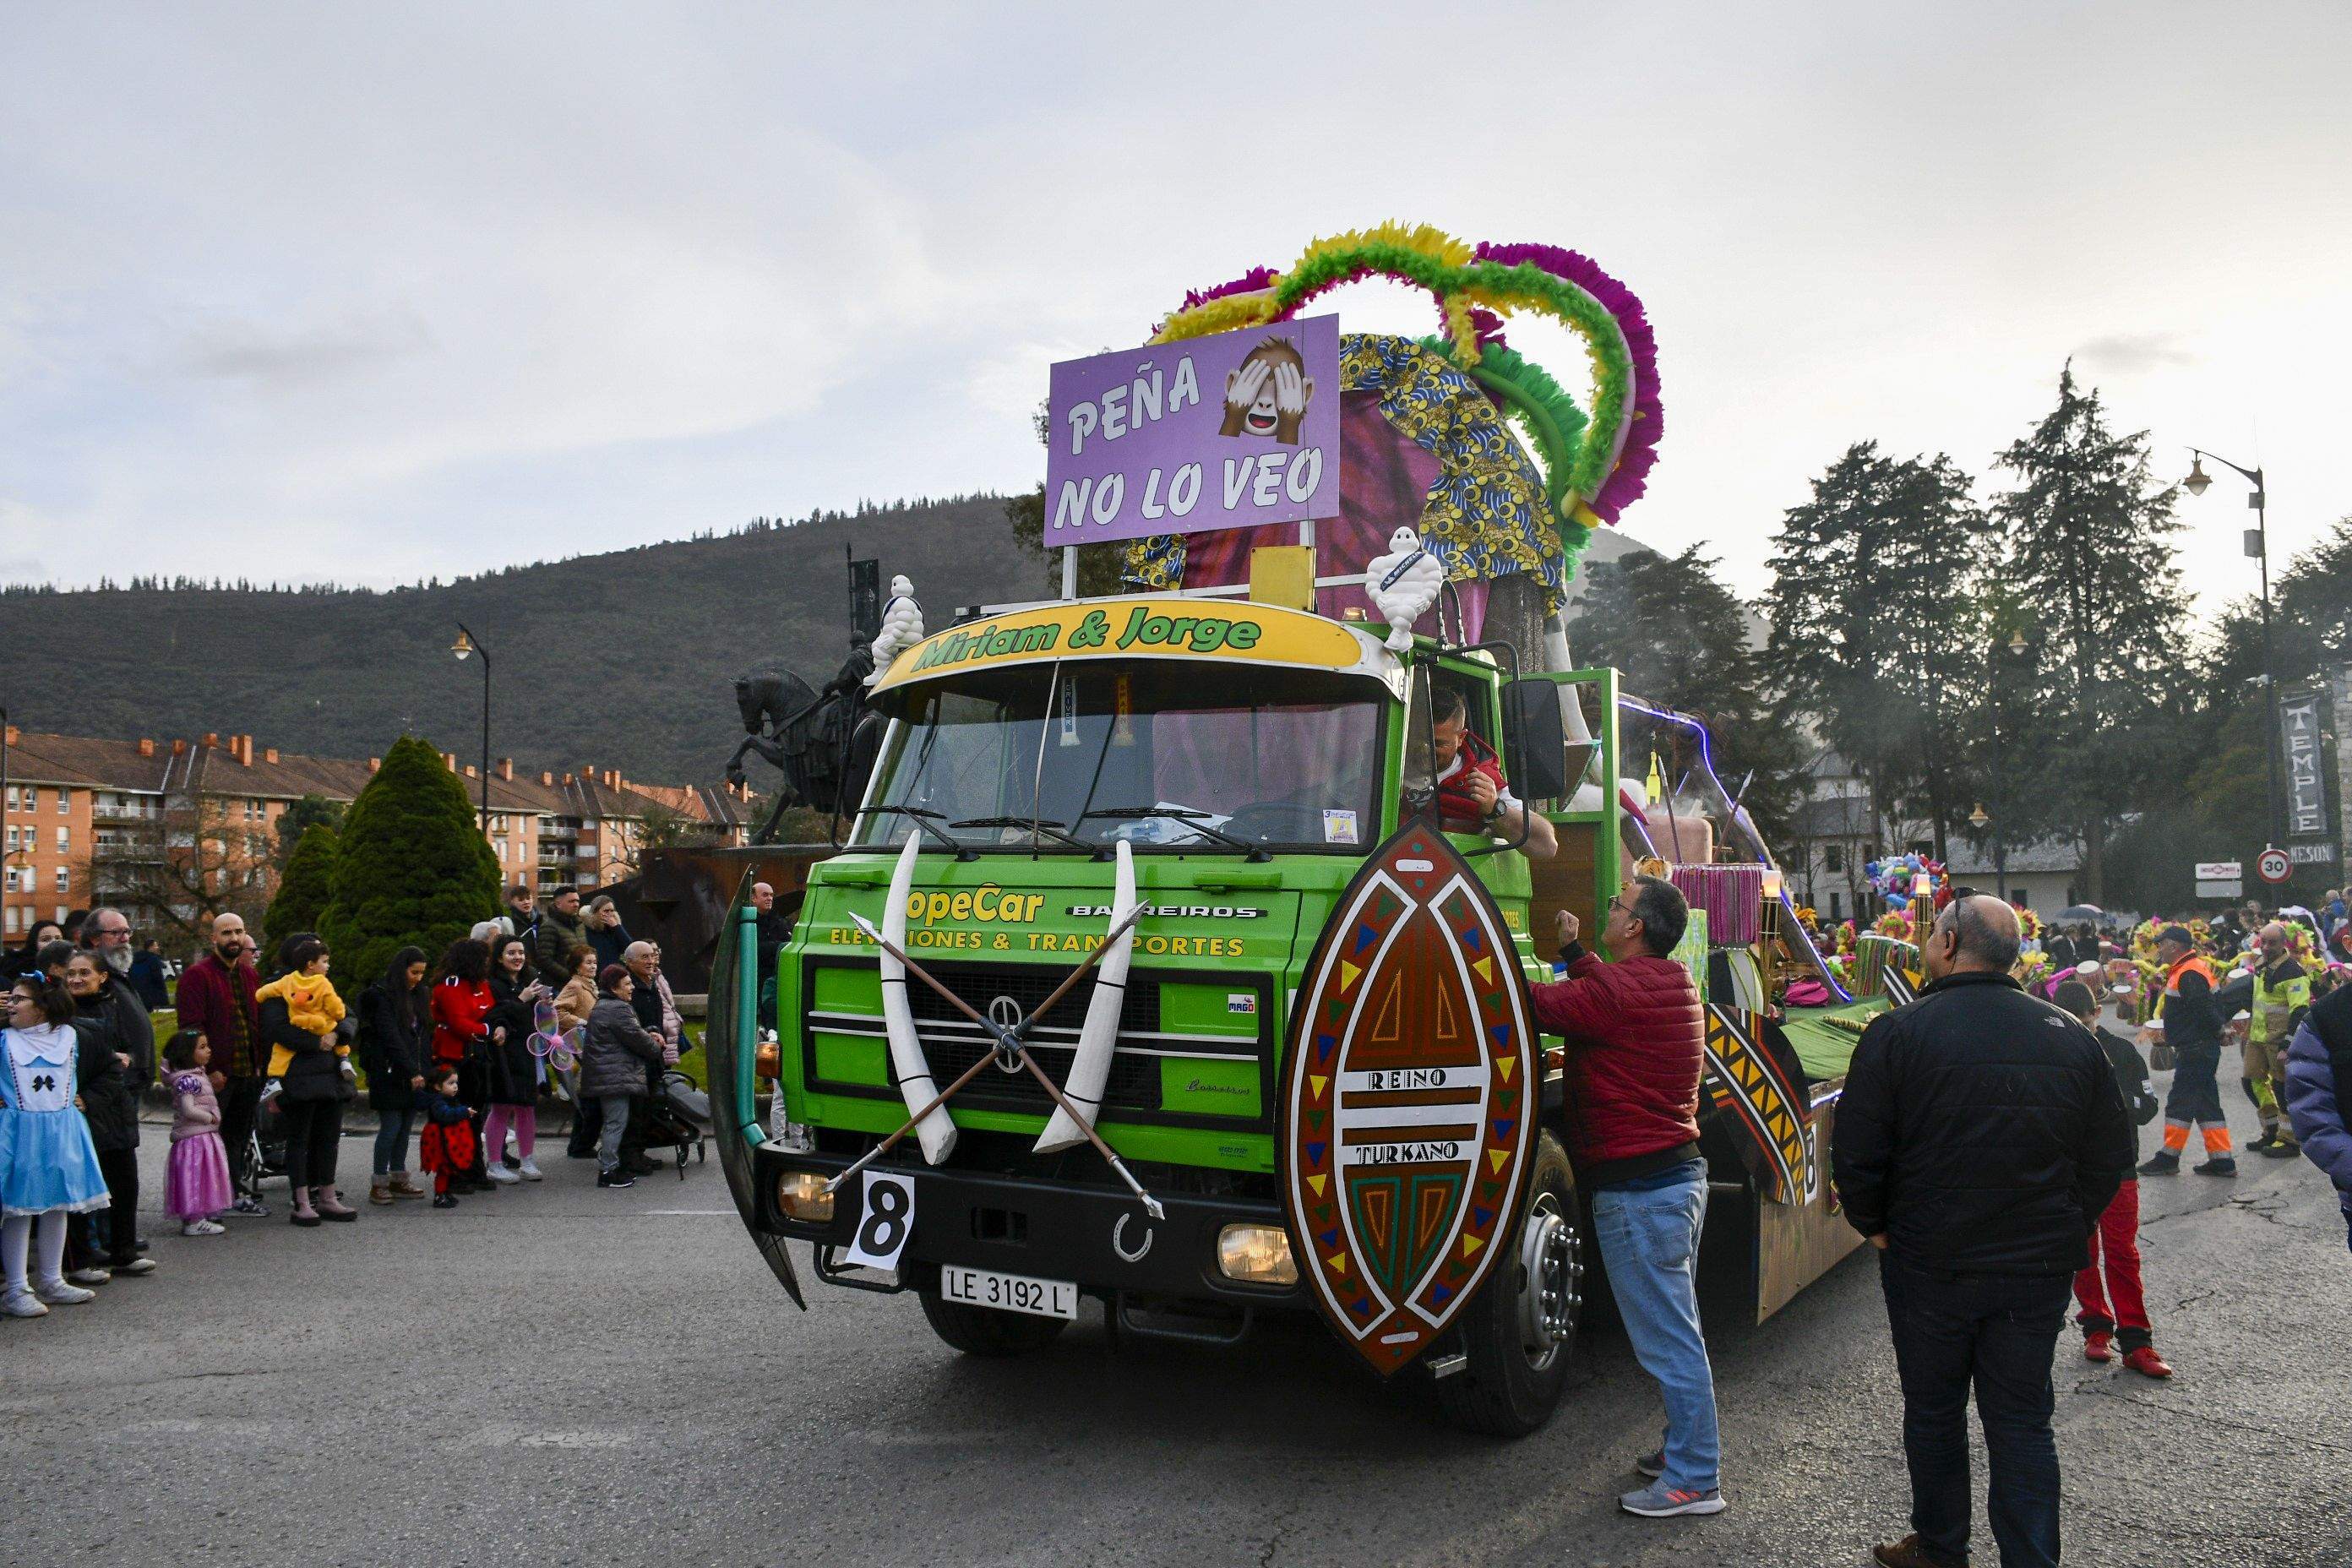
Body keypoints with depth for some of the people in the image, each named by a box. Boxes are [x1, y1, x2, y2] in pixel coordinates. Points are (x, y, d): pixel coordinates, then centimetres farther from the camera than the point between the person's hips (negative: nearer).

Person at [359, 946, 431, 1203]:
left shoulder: (420, 995, 15)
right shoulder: (381, 995, -8)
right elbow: (391, 1037, -15)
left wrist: (426, 1069, 5)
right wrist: (412, 1072, -18)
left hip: (415, 1073, 7)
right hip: (390, 1074, -7)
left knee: (406, 1126, 8)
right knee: (391, 1126, -6)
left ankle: (398, 1179, 16)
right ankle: (378, 1184, 2)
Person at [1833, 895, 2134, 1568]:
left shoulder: (1899, 1032, -13)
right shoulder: (2071, 1037, 0)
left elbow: (1855, 1152, -12)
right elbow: (2111, 1156, 6)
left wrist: (1875, 1226, 4)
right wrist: (2063, 1231, 16)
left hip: (1930, 1262, -3)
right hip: (2041, 1267, 3)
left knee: (1933, 1410, 14)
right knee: (2023, 1421, 12)